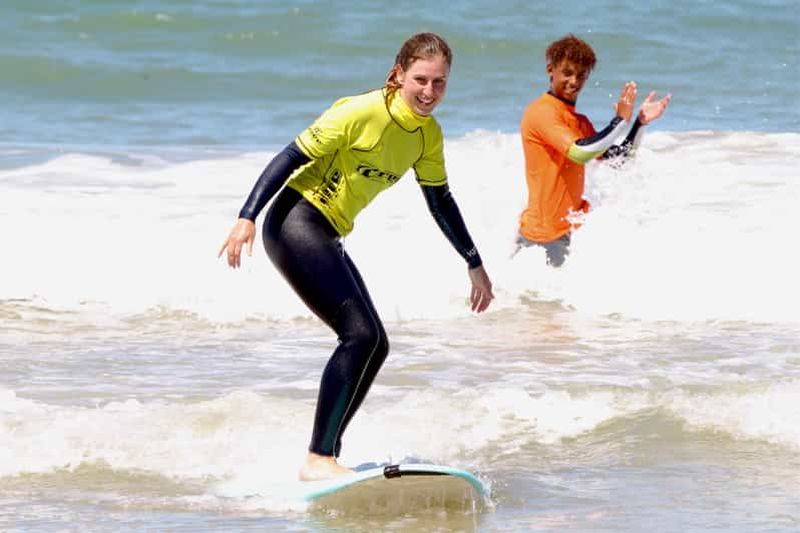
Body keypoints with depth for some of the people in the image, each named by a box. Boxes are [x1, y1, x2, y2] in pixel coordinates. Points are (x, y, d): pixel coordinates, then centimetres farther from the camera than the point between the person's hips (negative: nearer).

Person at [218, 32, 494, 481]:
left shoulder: (428, 136, 6)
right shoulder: (361, 113, -17)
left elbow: (440, 201, 21)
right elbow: (292, 156, -16)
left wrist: (475, 265, 26)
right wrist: (247, 218, -23)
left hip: (328, 239, 9)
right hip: (296, 221, -9)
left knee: (373, 345, 8)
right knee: (361, 334, -20)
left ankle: (326, 455, 15)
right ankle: (318, 459, -21)